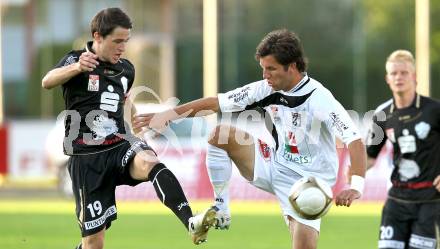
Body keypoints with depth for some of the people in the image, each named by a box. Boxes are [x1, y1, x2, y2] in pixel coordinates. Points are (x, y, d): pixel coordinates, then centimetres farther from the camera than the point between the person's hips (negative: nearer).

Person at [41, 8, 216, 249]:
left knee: (148, 162, -34)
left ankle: (191, 223, -52)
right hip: (87, 156, -3)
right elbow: (47, 82, -29)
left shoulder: (126, 69, 12)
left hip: (120, 146, 3)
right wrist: (77, 68, -46)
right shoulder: (76, 59, -5)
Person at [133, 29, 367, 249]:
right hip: (275, 166, 5)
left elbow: (355, 140, -31)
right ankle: (220, 208, -2)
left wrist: (356, 187, -45)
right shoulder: (266, 89, -6)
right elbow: (217, 102, -1)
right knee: (220, 134, -11)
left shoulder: (319, 99, -24)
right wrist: (170, 113, -9)